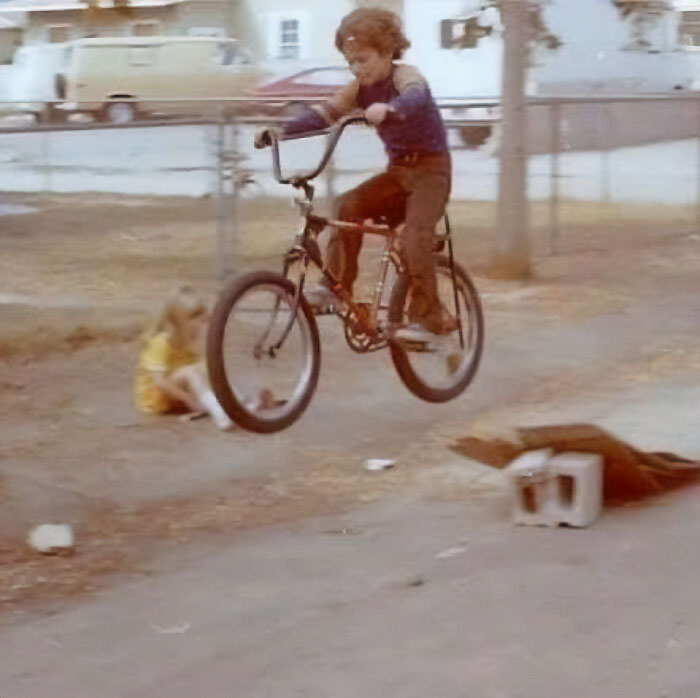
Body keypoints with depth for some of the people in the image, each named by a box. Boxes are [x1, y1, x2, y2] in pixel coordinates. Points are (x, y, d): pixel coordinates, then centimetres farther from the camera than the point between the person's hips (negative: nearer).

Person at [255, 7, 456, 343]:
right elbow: (324, 113, -5)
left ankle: (427, 318, -17)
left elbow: (415, 97, -38)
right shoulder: (361, 88, 5)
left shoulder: (405, 75, -14)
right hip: (397, 170, 6)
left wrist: (389, 110, -62)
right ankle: (336, 285, -13)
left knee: (415, 236, -24)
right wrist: (279, 131, -20)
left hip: (430, 167, -6)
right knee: (349, 206, -17)